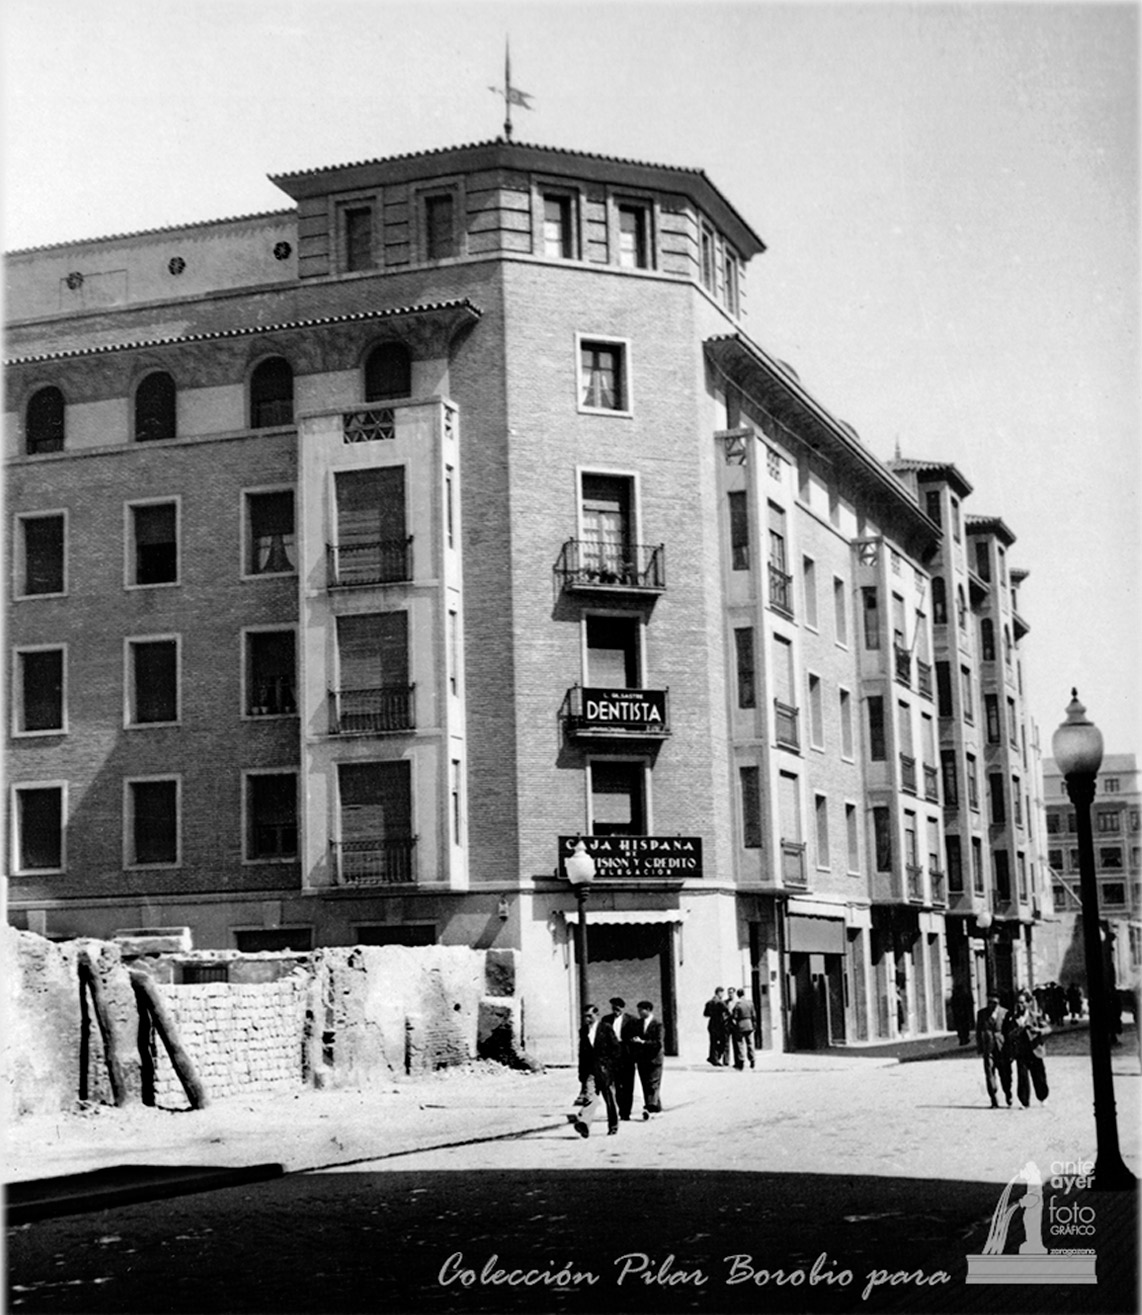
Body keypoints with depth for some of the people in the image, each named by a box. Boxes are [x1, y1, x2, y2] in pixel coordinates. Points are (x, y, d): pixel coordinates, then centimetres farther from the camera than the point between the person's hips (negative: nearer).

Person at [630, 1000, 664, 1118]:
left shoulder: (657, 1025, -7)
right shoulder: (637, 1024, 11)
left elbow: (658, 1043, -14)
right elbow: (632, 1039, 13)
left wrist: (643, 1042, -20)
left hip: (654, 1059, -6)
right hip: (641, 1060, 6)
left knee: (653, 1085, -8)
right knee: (645, 1085, 7)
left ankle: (650, 1108, -17)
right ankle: (657, 1109, 14)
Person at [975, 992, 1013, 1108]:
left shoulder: (1005, 1013, 1)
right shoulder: (981, 1013, 7)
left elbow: (1009, 1032, 3)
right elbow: (978, 1031, 10)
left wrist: (1010, 1049, 0)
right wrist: (979, 1047, 4)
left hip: (1002, 1049, -1)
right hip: (988, 1049, 1)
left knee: (1005, 1074, 6)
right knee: (989, 1074, -7)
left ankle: (1008, 1095, 32)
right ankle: (994, 1101, -3)